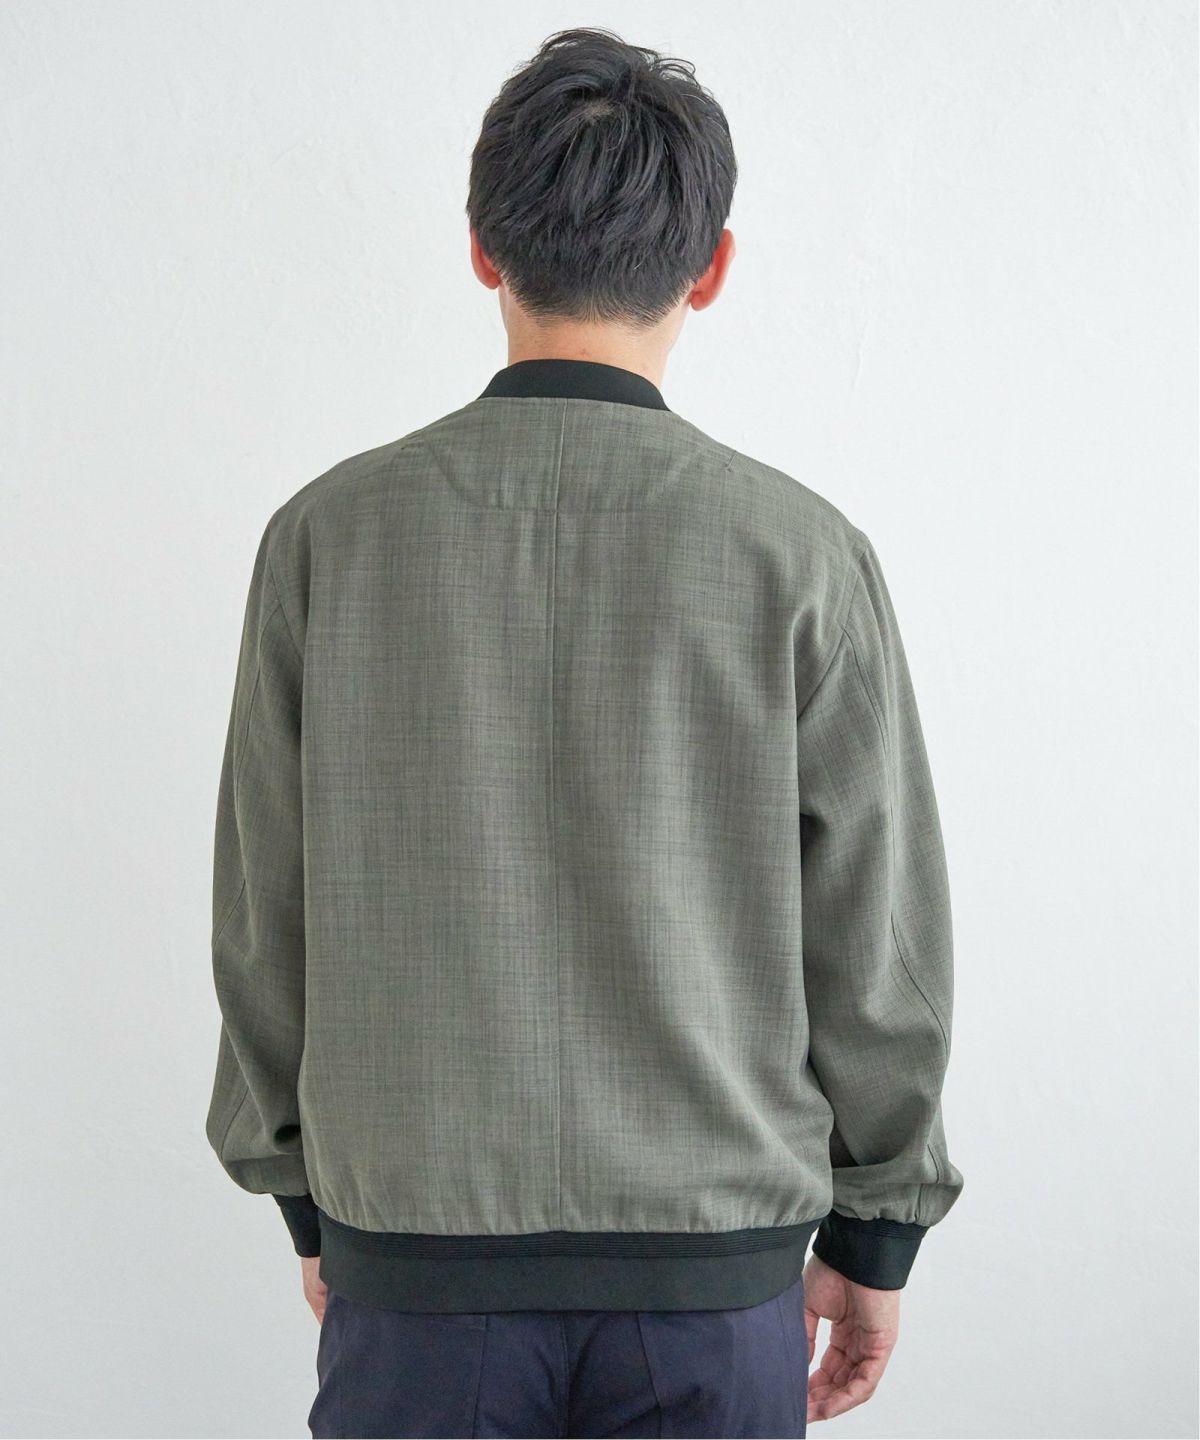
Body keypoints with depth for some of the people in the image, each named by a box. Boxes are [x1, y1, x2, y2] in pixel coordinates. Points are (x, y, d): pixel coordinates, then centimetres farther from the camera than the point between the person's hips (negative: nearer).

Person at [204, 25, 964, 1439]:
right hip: (710, 1268, 0)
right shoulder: (798, 552, -9)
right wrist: (875, 1232, 9)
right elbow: (875, 932, -4)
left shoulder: (328, 535, -6)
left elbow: (262, 916, 1)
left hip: (417, 1263, 1)